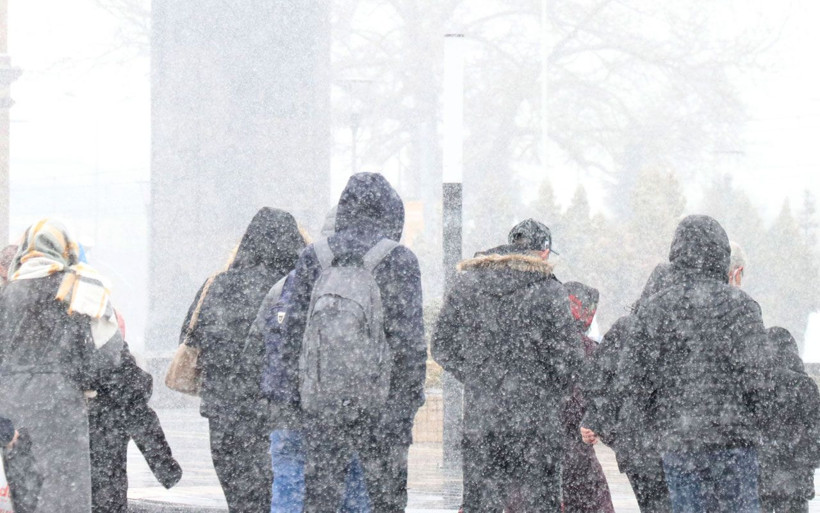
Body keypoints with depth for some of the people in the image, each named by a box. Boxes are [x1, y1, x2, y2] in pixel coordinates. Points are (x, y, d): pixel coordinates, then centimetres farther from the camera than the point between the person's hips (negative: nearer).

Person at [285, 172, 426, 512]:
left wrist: (303, 390, 13)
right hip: (381, 402, -3)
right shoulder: (398, 260, -6)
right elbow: (409, 339, -8)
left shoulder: (313, 258, 5)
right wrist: (411, 398, 0)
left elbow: (295, 331, 5)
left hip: (321, 403, 3)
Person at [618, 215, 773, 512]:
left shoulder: (653, 309, 5)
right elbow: (758, 372, -11)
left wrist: (655, 424, 14)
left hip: (675, 442, 3)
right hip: (733, 440, -3)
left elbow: (630, 379, 3)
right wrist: (755, 418, 4)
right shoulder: (739, 305, -5)